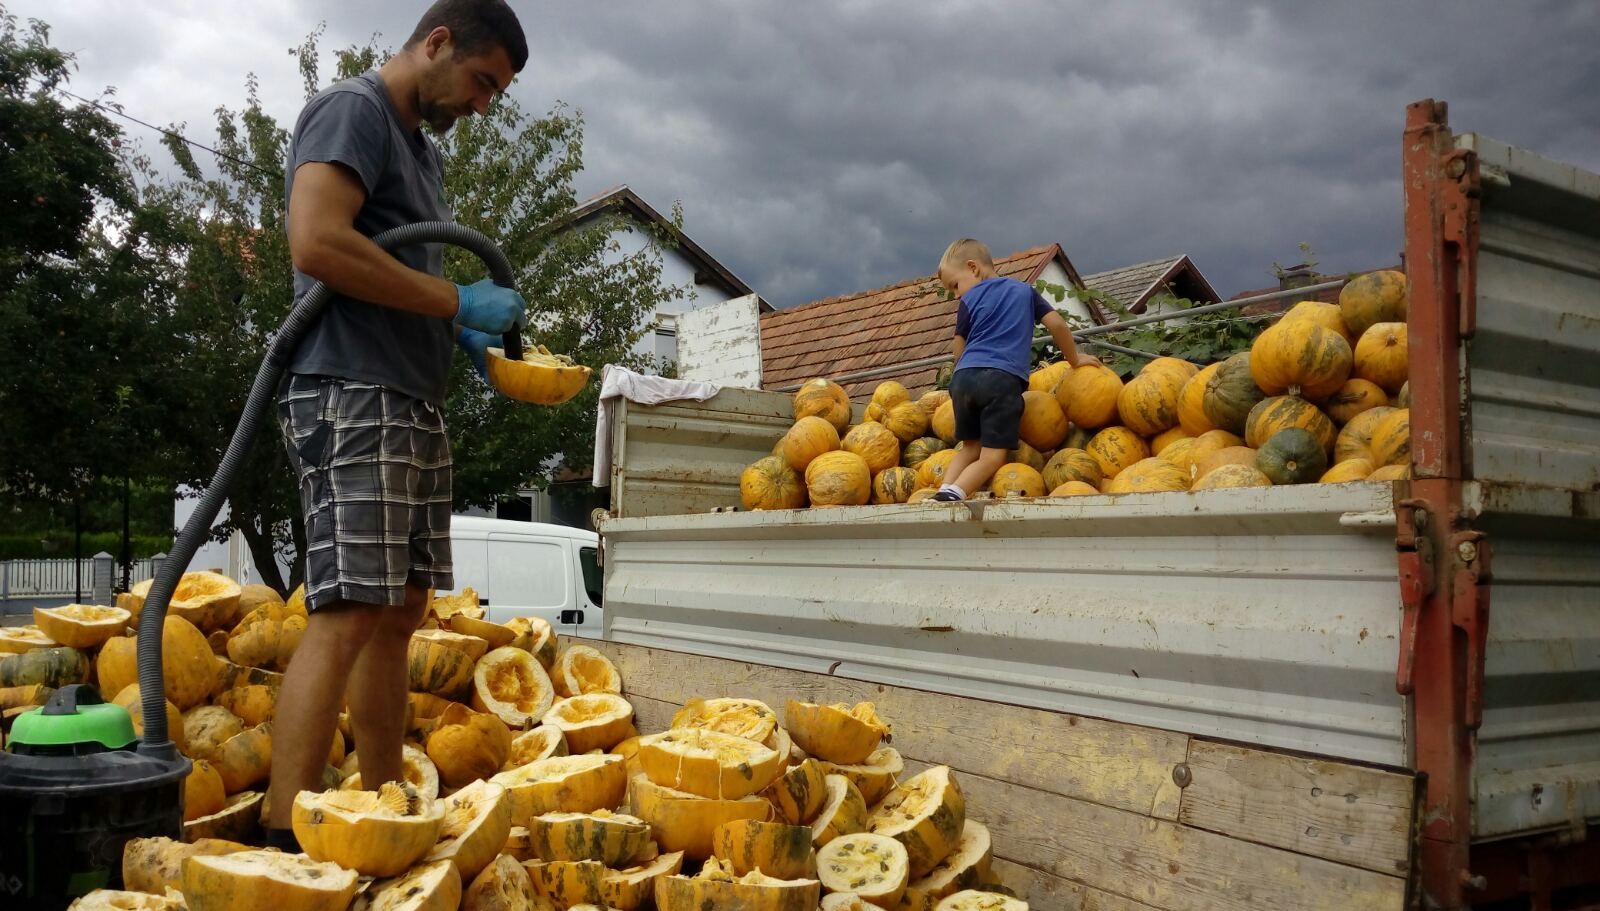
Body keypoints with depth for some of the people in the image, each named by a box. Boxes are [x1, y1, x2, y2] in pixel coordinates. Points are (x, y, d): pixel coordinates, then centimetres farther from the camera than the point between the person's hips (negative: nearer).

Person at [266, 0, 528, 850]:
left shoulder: (425, 150, 23)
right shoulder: (351, 109, -5)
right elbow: (317, 243, -20)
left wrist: (468, 333, 9)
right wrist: (454, 301, -14)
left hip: (416, 407, 10)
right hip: (353, 397, -10)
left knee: (401, 611, 8)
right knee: (347, 613, -14)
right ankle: (285, 838, -12)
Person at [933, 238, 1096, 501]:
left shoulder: (969, 300, 15)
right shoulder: (1024, 290, 20)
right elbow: (1057, 324, 14)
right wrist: (1074, 359, 28)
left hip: (965, 377, 2)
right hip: (1003, 380, -1)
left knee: (970, 447, 16)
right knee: (992, 456, -5)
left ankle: (944, 490, -7)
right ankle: (955, 493, -30)